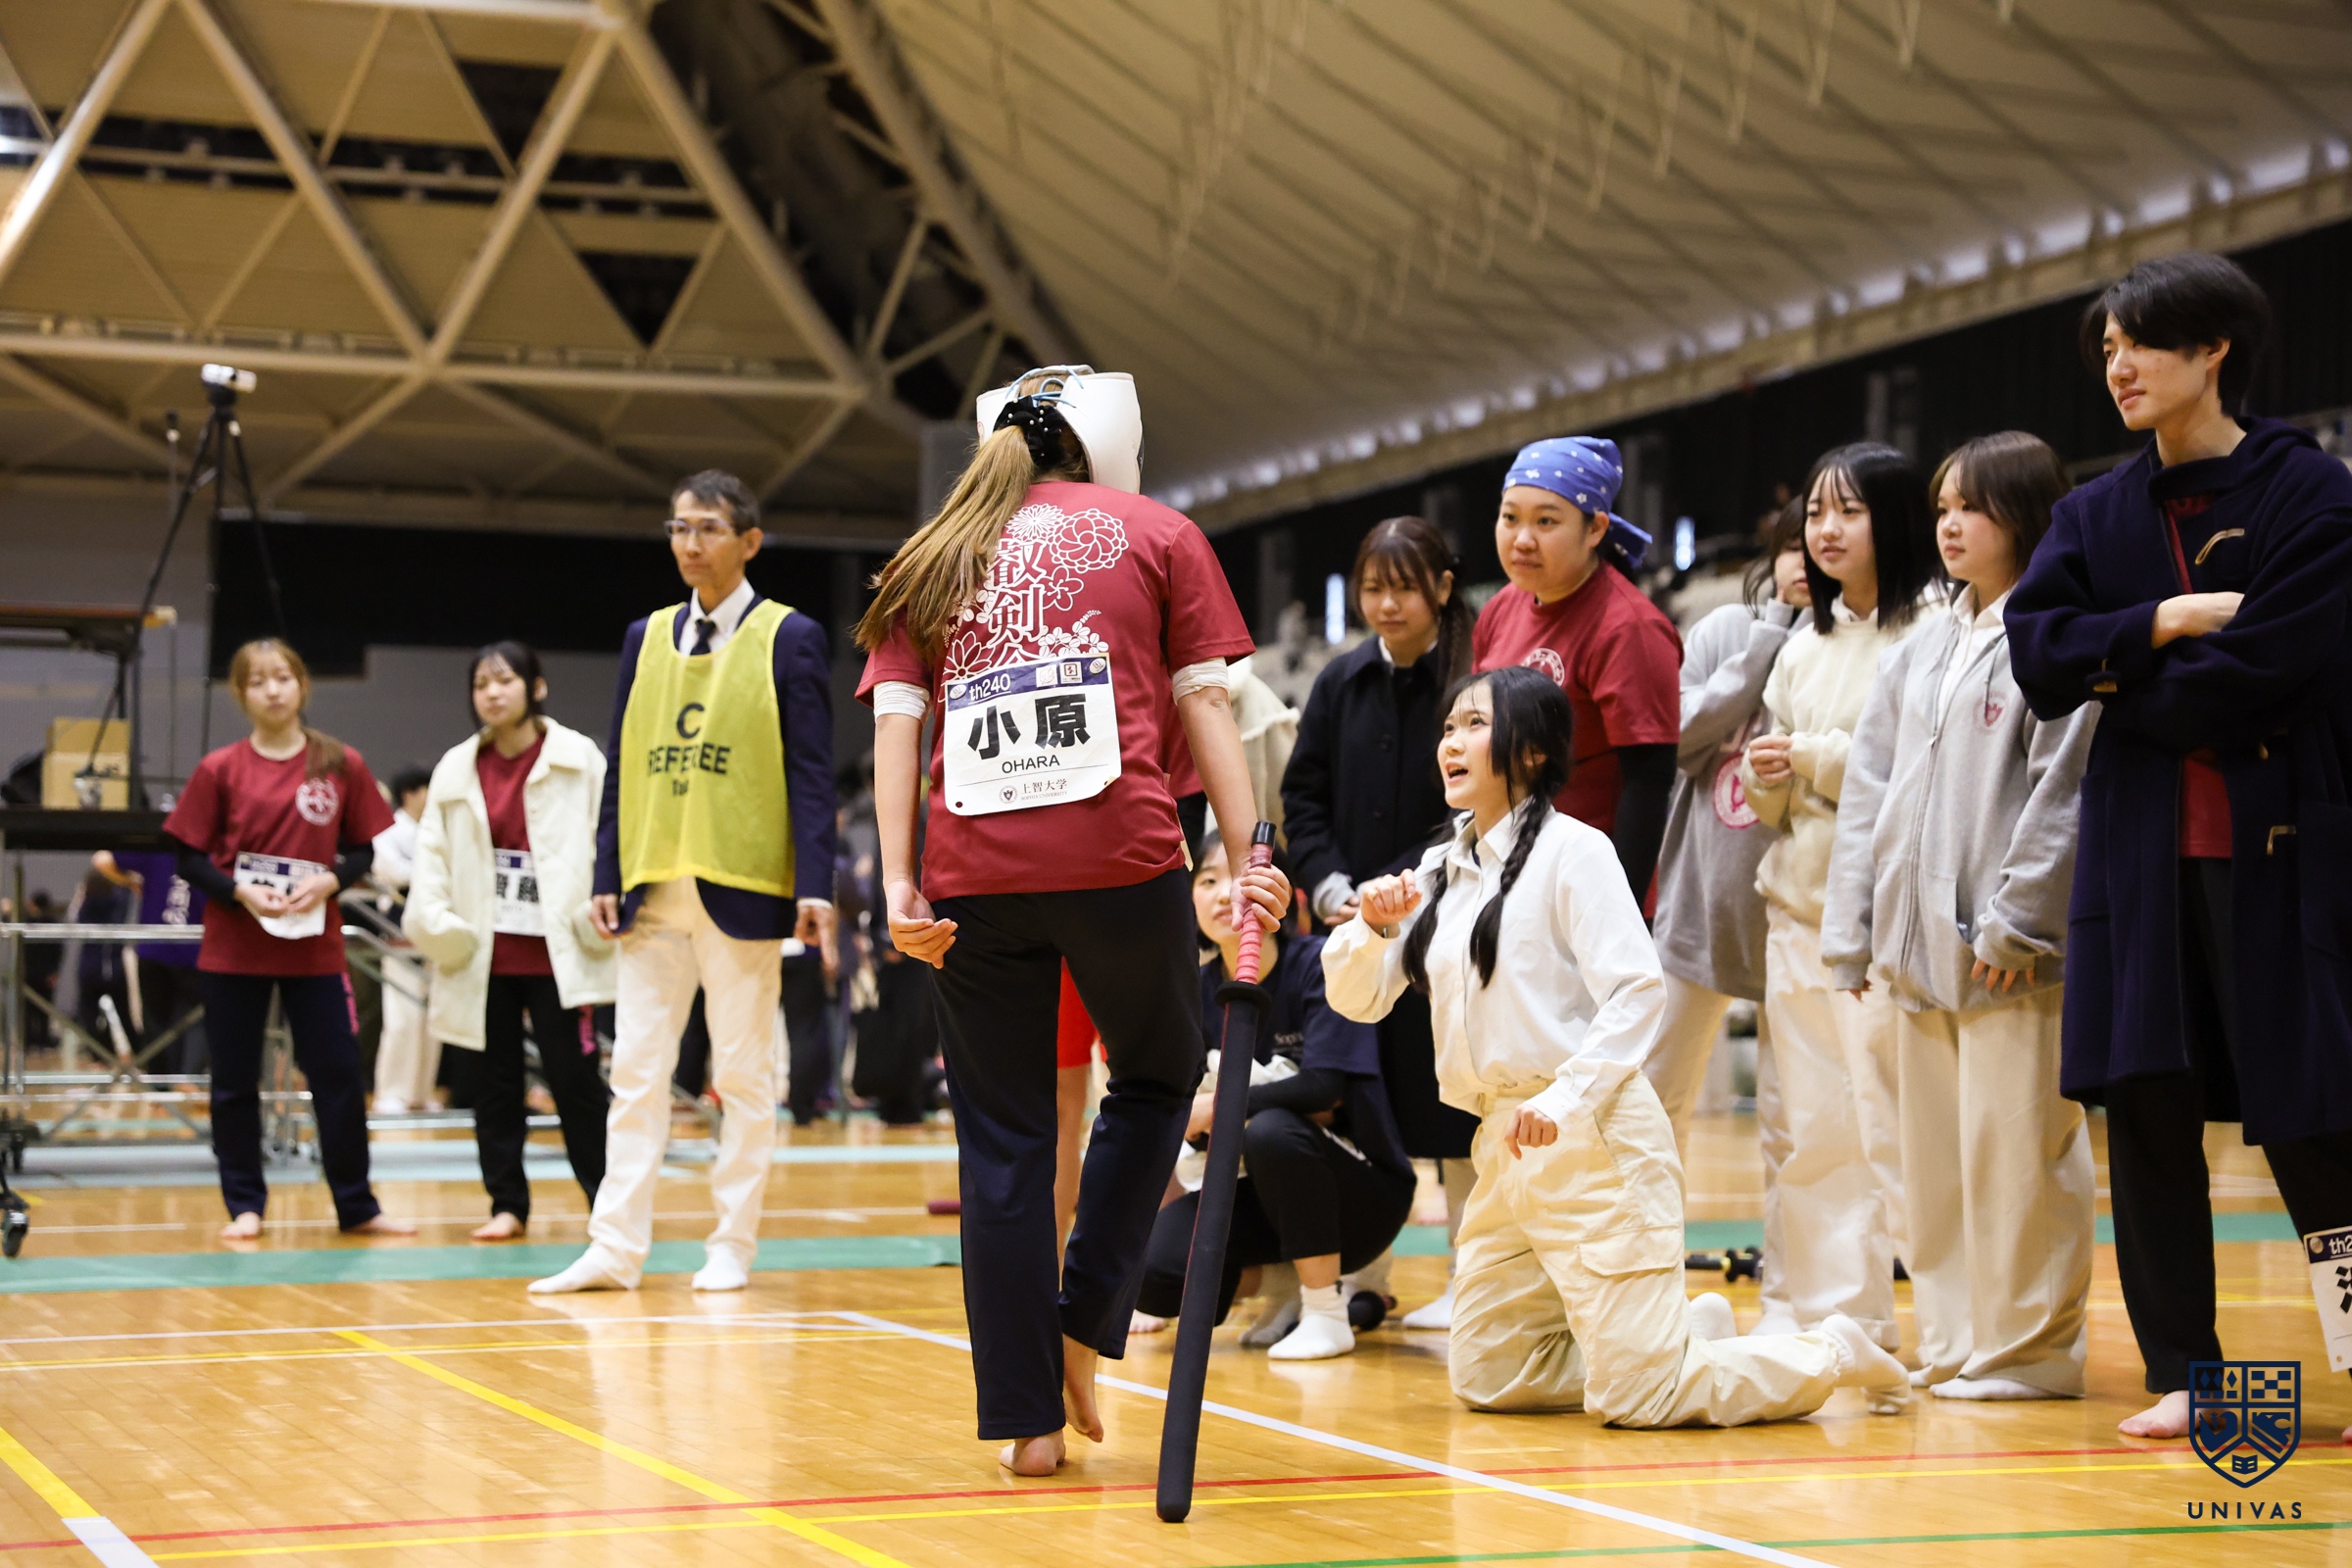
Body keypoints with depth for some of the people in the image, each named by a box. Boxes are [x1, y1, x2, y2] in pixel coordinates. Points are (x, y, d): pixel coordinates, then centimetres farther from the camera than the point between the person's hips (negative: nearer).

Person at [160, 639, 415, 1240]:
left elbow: (364, 850, 6)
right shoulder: (219, 769, -2)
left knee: (338, 1076, 2)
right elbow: (190, 858, 0)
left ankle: (357, 1206, 12)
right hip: (234, 948, 0)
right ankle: (245, 1206, 17)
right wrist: (239, 892, -16)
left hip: (314, 946, 0)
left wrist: (331, 880, -13)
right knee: (235, 1082, 5)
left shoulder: (343, 766, 1)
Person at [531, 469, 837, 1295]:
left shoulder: (789, 637, 0)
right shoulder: (646, 638, 12)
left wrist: (815, 886, -12)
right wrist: (606, 877, 4)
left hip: (743, 886, -4)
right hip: (652, 888, 4)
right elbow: (621, 763, 12)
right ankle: (616, 1247, 6)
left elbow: (811, 771, -4)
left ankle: (731, 1247, 11)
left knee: (743, 1072, 3)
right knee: (636, 1070, 3)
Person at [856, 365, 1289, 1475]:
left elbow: (894, 721, 7)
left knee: (1002, 1139, 8)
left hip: (973, 873, 2)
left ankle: (1027, 1417, 9)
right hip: (1121, 856, -2)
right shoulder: (1156, 533, 14)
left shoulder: (931, 559, 19)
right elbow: (1204, 702, 4)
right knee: (1155, 1078, 21)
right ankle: (1083, 1326, 11)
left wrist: (899, 882, 1)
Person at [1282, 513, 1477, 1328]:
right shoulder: (1341, 682, 8)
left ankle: (1465, 1276, 9)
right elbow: (1302, 798, 9)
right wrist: (1330, 887, -5)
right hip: (1347, 928, 5)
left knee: (1446, 1099, 0)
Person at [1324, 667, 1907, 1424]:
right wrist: (1372, 925, -9)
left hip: (1591, 1141, -8)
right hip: (1504, 1146, 8)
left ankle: (1829, 1355, 11)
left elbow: (1637, 989, -16)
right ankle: (1694, 1330, 22)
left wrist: (1564, 1097, -27)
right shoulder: (1440, 868, 13)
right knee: (1484, 1382, 10)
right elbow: (1354, 998, 11)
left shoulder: (1572, 850, -7)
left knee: (1636, 1400, -12)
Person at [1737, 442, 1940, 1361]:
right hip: (1799, 903, 7)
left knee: (1894, 1122, -9)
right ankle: (1811, 1310, 17)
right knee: (1800, 1122, 9)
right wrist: (1766, 777, 1)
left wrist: (1817, 759, -10)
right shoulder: (1806, 644, 19)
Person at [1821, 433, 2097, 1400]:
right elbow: (1871, 788, 16)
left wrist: (2016, 920, -17)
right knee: (1935, 1155, 11)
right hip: (1918, 947, 8)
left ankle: (2027, 1346, 5)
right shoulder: (1918, 653, 17)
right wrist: (1853, 933, 10)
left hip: (2011, 952, -7)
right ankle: (1954, 1343, 20)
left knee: (2014, 1151, -4)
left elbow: (2064, 789, -13)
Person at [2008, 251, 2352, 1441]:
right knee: (2147, 1103, 3)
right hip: (2139, 850, 5)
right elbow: (2037, 653, -1)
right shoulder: (2096, 516, 13)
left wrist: (2120, 681, -3)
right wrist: (2168, 620, -12)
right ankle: (2183, 1373, 12)